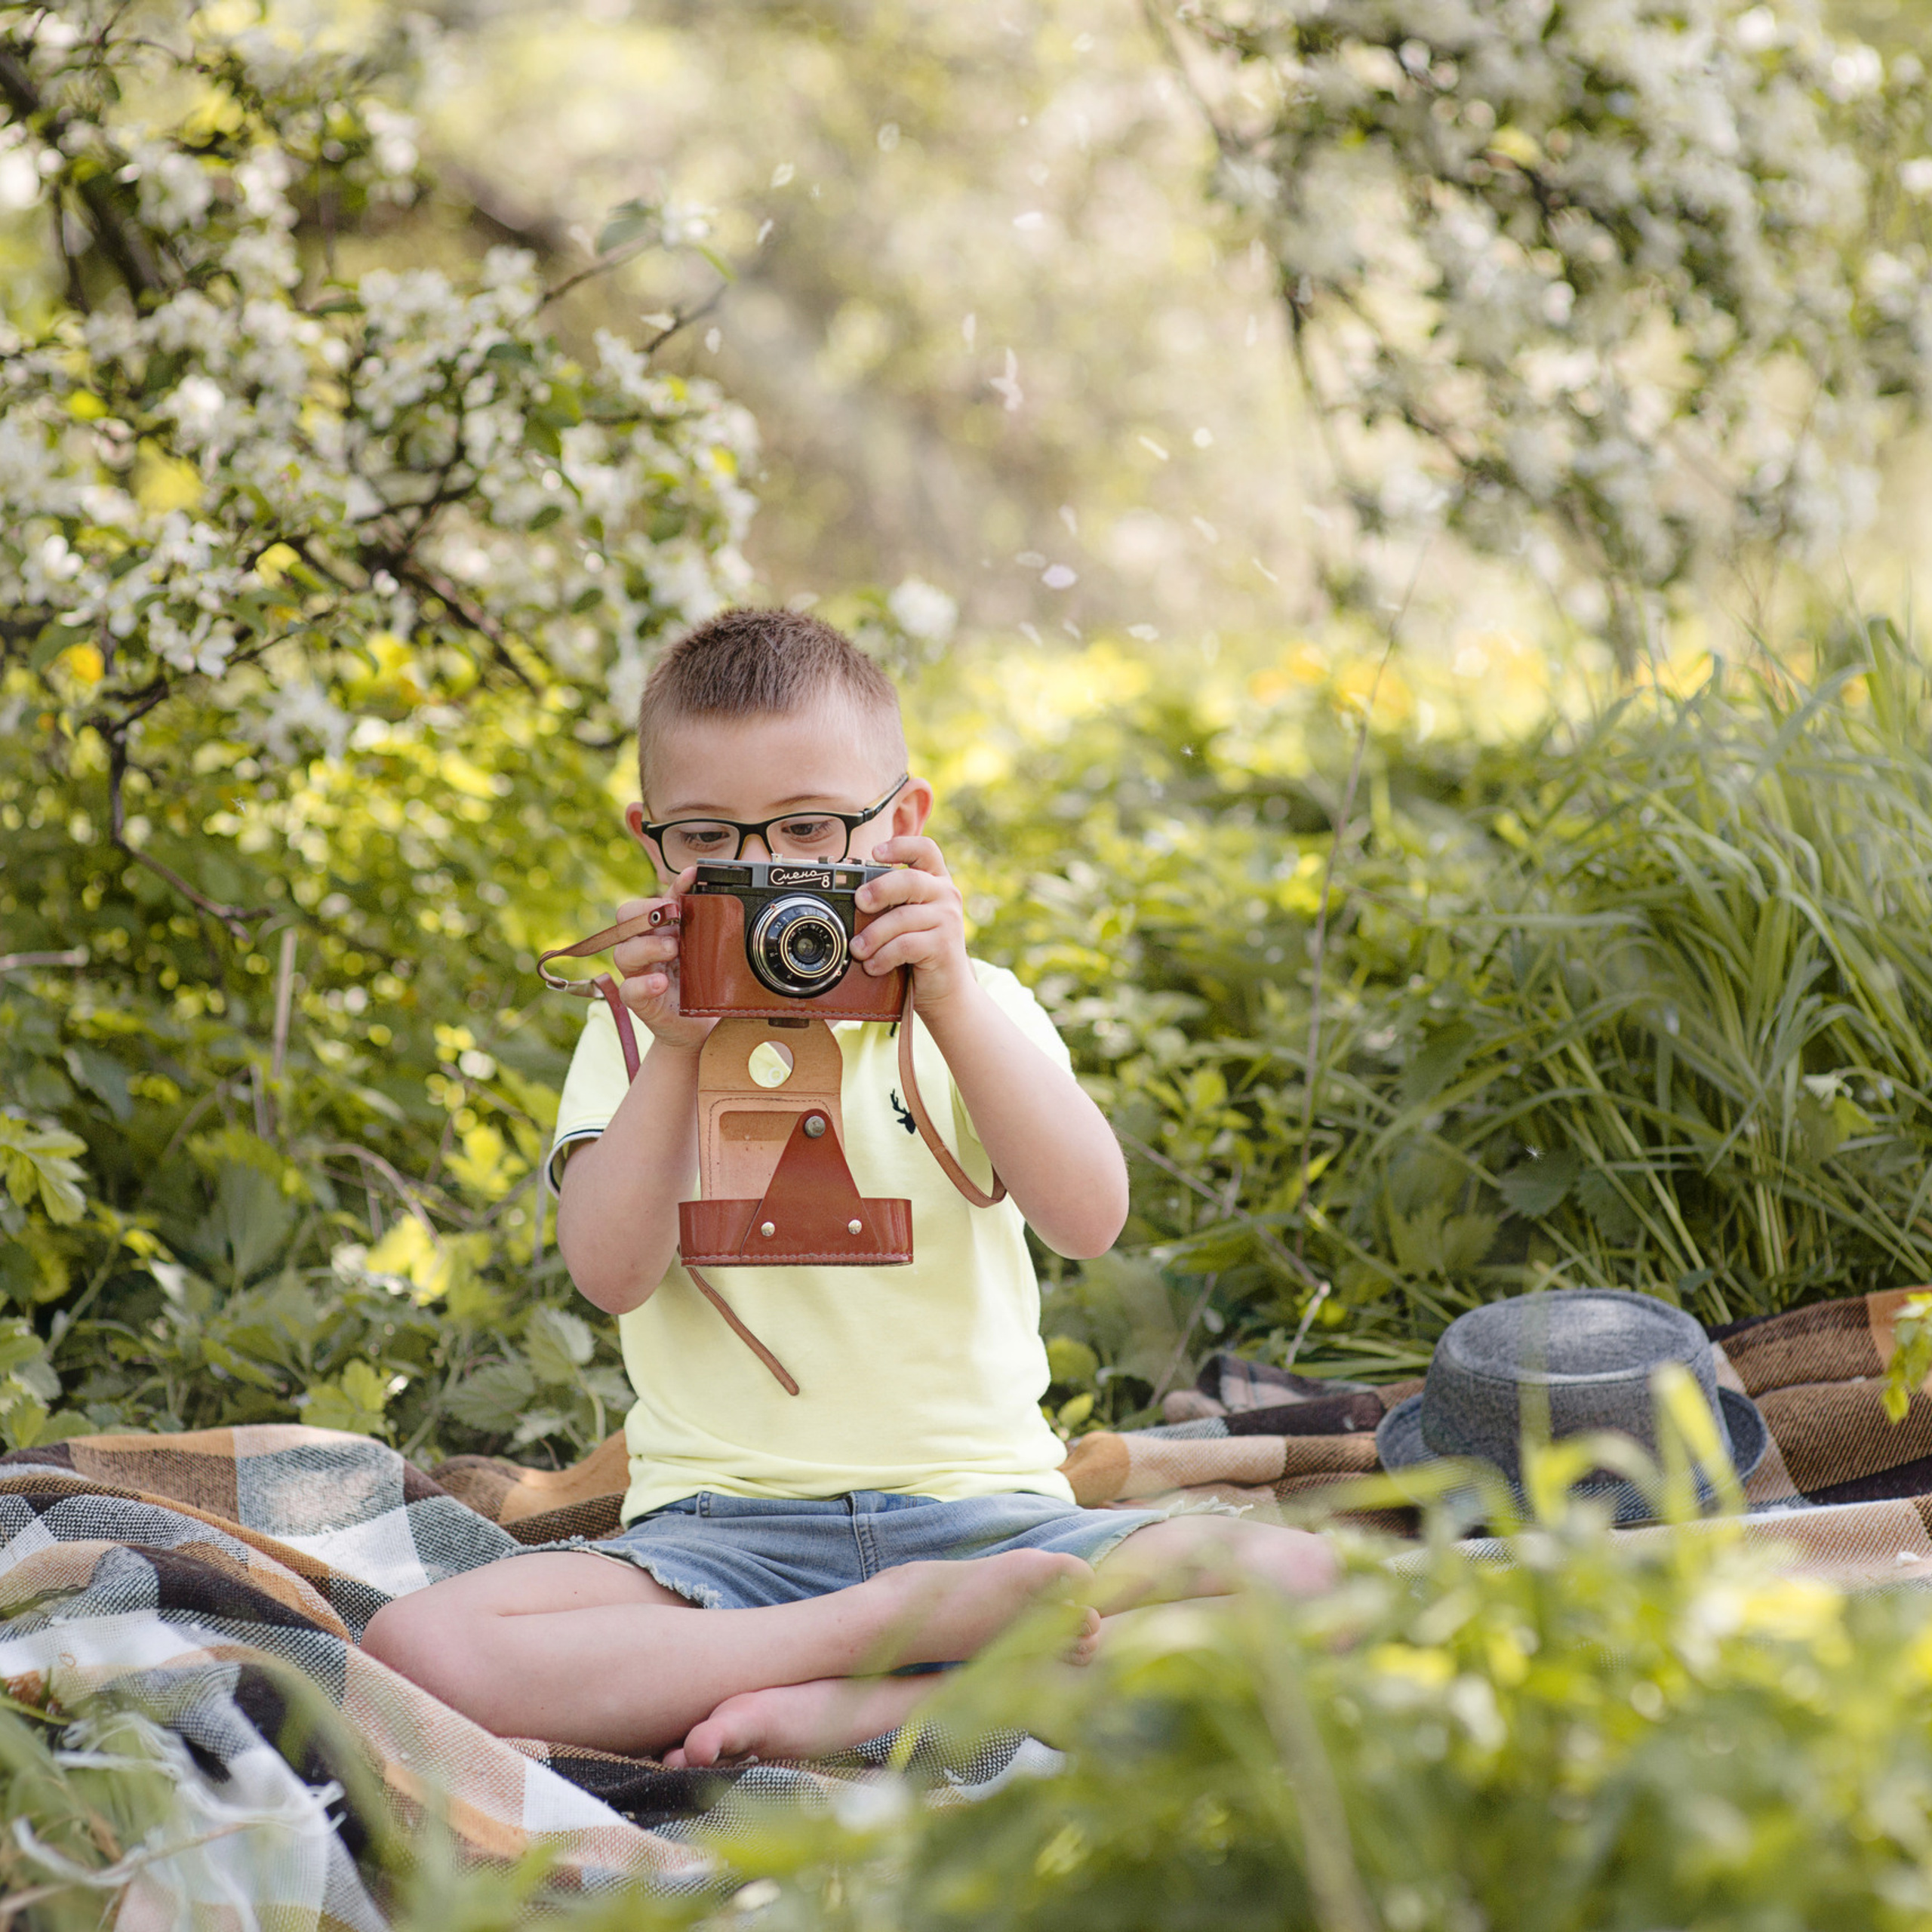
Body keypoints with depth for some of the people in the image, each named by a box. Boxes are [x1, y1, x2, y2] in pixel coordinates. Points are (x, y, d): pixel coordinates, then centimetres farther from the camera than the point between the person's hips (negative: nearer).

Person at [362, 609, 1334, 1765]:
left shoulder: (973, 1013, 9)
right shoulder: (642, 1034, 9)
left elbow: (1090, 1221, -9)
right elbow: (611, 1275, -7)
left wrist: (951, 998, -19)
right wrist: (679, 1054, -18)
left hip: (979, 1510, 0)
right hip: (723, 1527, 0)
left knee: (1293, 1580, -26)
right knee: (418, 1647, -28)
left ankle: (852, 1710, -24)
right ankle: (899, 1625, -22)